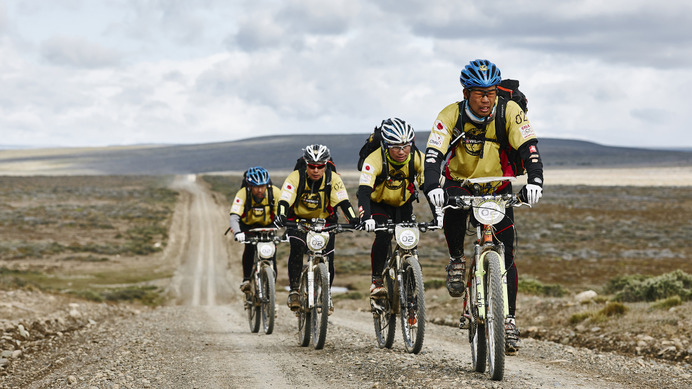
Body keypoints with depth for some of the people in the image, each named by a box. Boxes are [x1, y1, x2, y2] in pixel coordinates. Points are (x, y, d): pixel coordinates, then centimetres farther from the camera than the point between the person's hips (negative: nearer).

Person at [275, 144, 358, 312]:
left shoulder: (333, 179, -20)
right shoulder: (295, 177, -23)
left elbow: (343, 202, -27)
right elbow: (284, 201, -32)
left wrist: (353, 220, -44)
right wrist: (281, 217, -52)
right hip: (298, 220, -1)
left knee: (328, 258, -11)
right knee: (297, 248, -28)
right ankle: (293, 291, -19)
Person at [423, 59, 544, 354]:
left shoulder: (510, 112, -19)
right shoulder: (451, 115, -20)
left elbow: (528, 148, -28)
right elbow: (433, 153, -31)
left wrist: (534, 180, -47)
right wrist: (432, 186, -50)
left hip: (497, 188, 1)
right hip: (460, 183, -1)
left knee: (505, 254, -8)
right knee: (452, 208, -36)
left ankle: (508, 320, 0)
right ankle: (456, 260, -10)